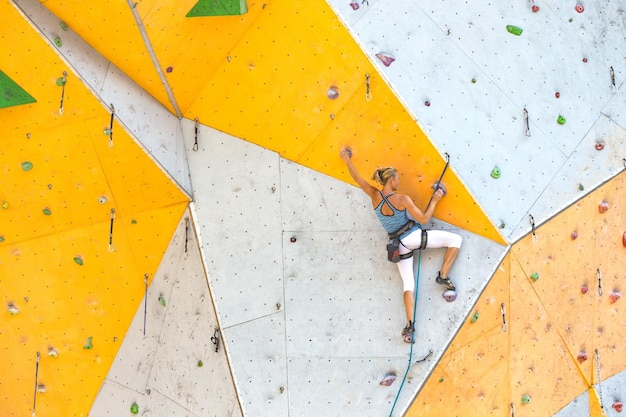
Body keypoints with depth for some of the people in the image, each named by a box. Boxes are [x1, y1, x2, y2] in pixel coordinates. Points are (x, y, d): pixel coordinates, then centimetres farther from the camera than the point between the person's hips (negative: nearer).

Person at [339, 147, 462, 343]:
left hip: (399, 245, 6)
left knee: (408, 284, 9)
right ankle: (443, 276, 0)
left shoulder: (374, 196, -1)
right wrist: (434, 200, 1)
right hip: (413, 236, -6)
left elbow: (357, 177, 9)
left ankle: (409, 325, -4)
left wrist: (346, 159, 22)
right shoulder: (402, 199, -14)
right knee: (456, 239, 5)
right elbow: (424, 219, -11)